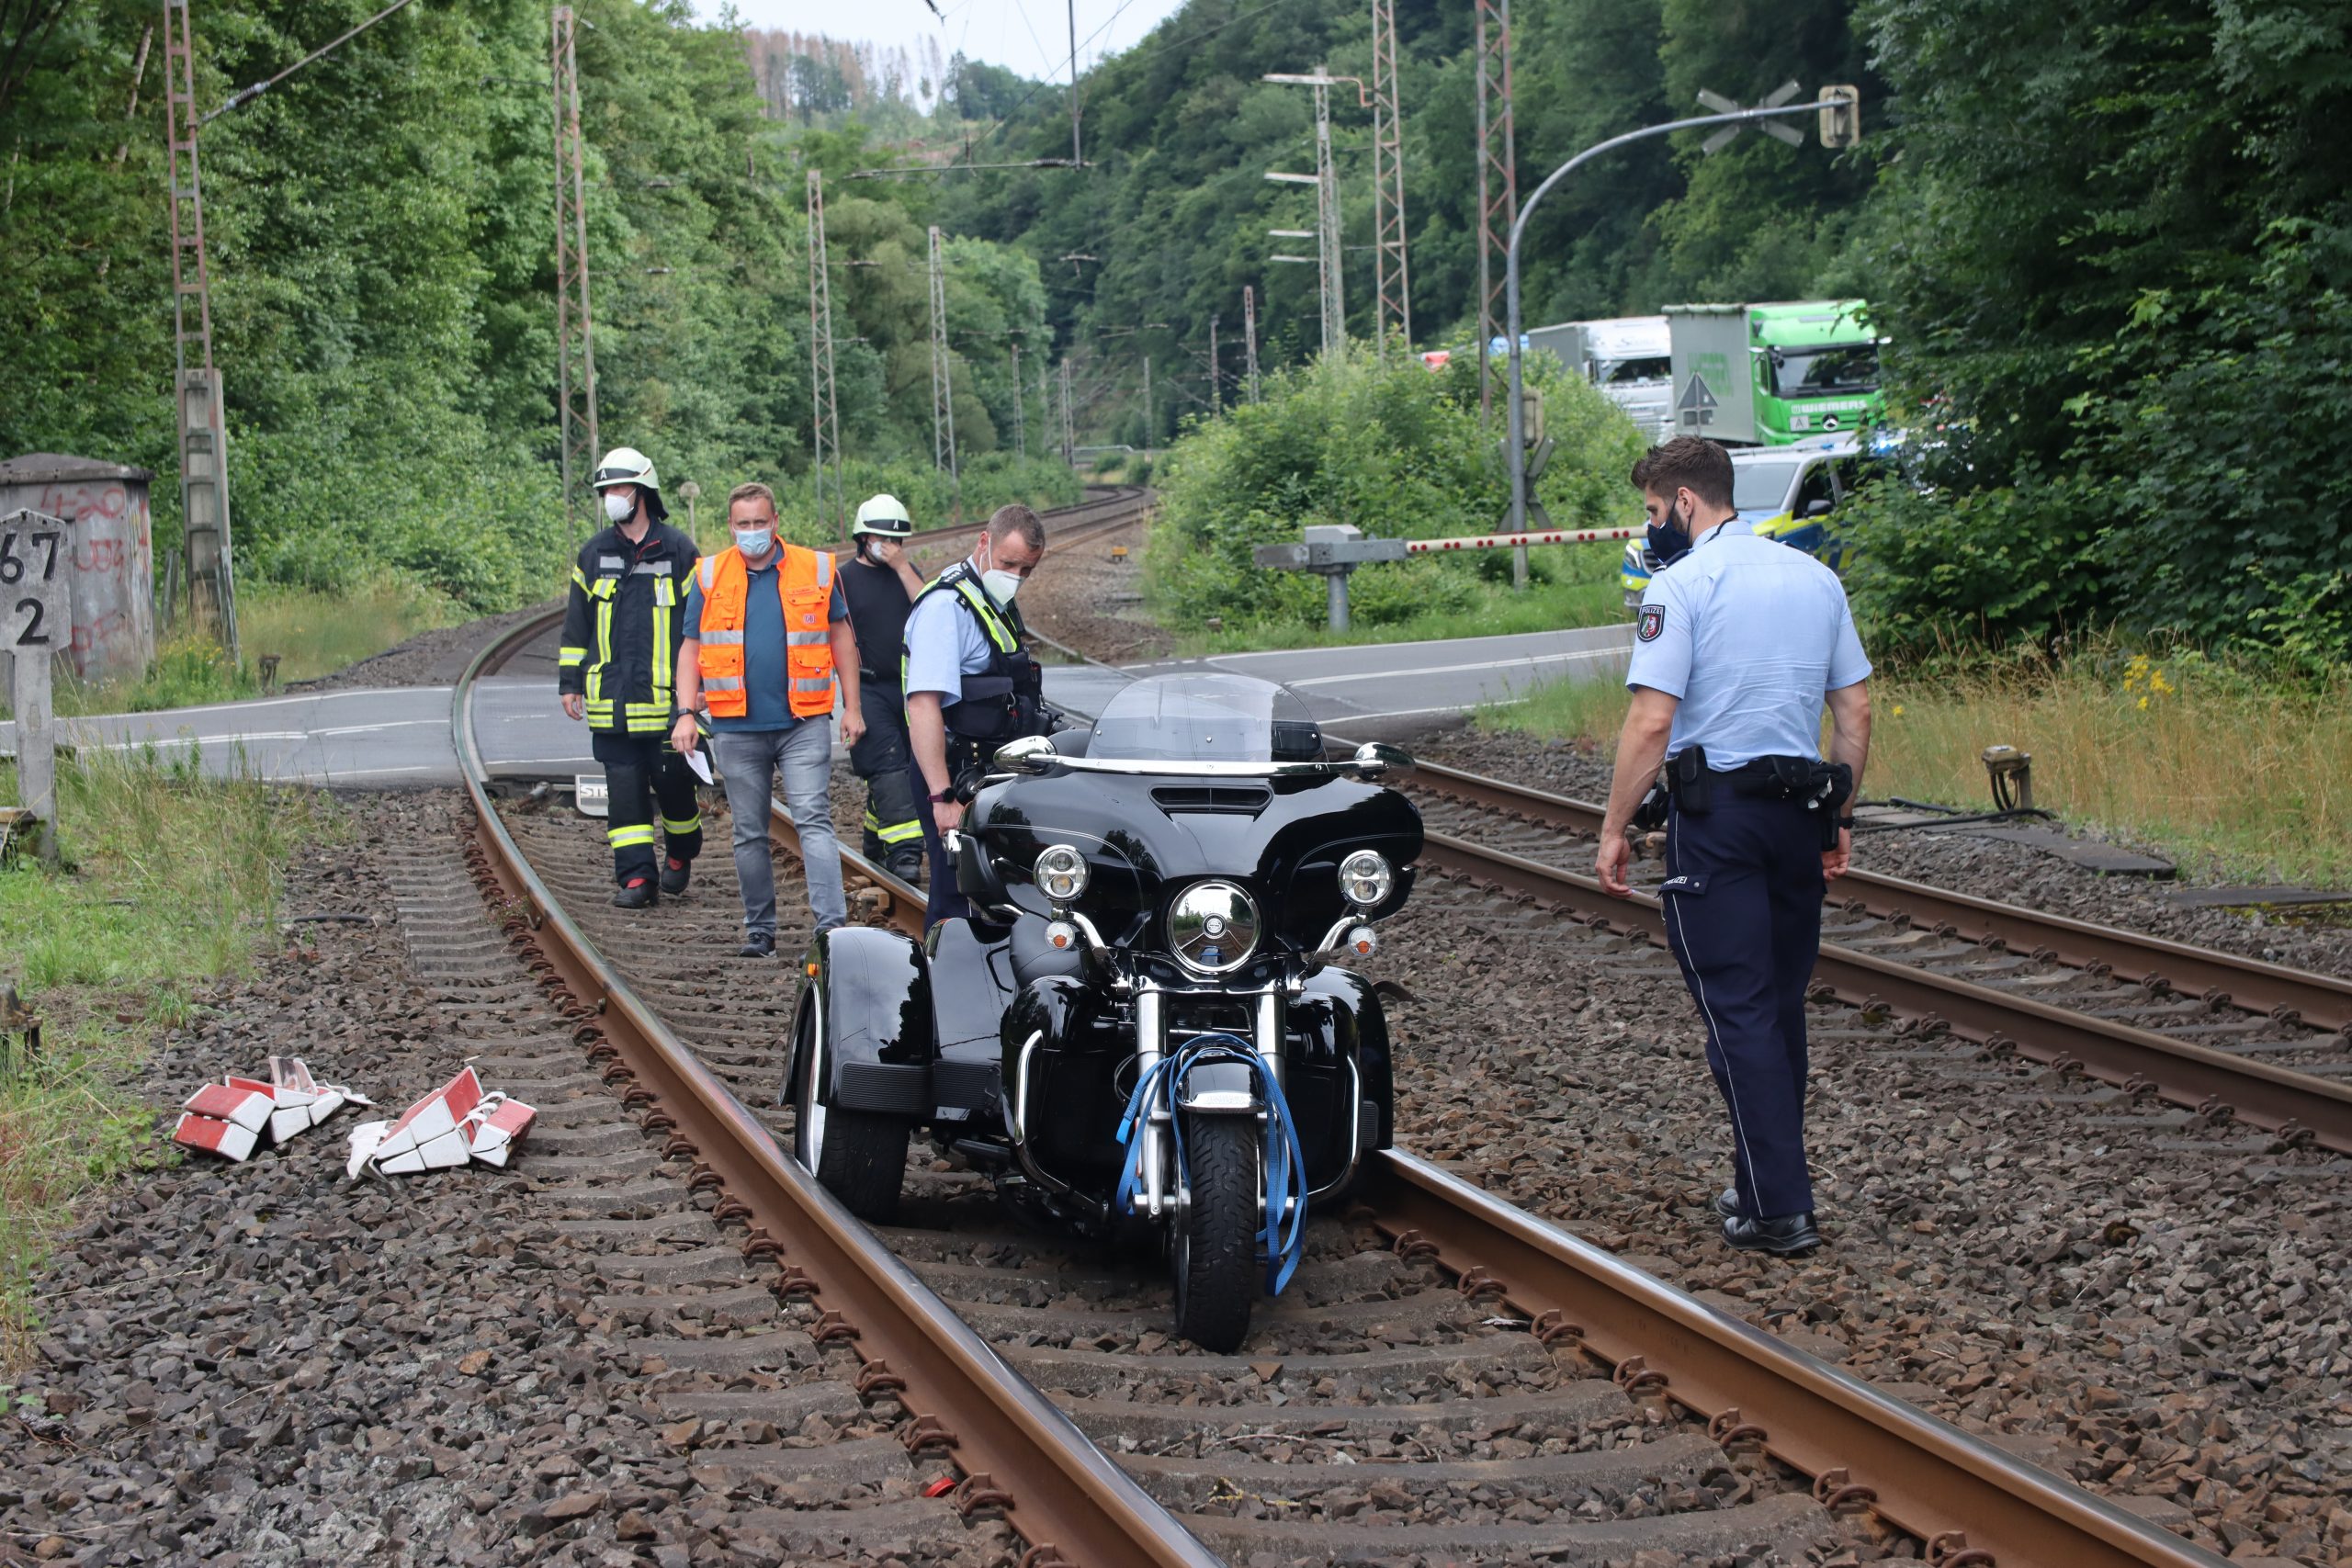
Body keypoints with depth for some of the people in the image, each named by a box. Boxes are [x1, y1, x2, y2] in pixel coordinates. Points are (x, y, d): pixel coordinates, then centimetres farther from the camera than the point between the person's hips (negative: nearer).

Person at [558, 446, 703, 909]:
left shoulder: (677, 552, 1)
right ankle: (637, 877, 1)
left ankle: (681, 854, 29)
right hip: (611, 699, 3)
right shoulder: (594, 555, 10)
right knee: (624, 787, -1)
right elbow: (576, 624, 16)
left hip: (667, 697, -3)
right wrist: (570, 682, 11)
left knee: (673, 782, 3)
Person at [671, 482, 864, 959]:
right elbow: (691, 650, 11)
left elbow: (841, 638, 11)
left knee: (814, 821, -11)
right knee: (749, 834, 8)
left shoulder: (815, 569, 4)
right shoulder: (709, 577, 7)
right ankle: (759, 930, 18)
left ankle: (832, 925, -16)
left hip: (803, 723, -2)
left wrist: (852, 707, 8)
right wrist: (686, 713, 0)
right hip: (736, 728, 2)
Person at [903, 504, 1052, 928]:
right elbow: (924, 703, -26)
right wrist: (941, 797, -32)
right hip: (956, 773, -10)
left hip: (991, 770, 10)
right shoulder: (946, 605, -18)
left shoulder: (994, 603, 15)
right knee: (956, 900, -11)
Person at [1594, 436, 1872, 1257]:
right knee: (1782, 1004, 15)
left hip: (1718, 808, -6)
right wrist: (1838, 815, 20)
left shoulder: (1682, 584, -10)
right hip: (1802, 807, 6)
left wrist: (1614, 830, -9)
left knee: (1738, 1010, -3)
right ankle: (1769, 1181, 22)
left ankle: (1777, 1207, -6)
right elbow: (1856, 711, 12)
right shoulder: (1816, 577, 10)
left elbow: (1652, 721, -16)